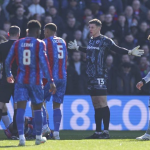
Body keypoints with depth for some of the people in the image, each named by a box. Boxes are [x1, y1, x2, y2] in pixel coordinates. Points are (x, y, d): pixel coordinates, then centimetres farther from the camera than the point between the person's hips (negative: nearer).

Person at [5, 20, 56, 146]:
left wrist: (9, 75, 29)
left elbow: (8, 61, 9)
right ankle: (38, 137, 22)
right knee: (37, 108, 13)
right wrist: (51, 81, -15)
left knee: (21, 108, -5)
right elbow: (44, 62, -14)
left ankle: (21, 137, -21)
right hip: (35, 81, -2)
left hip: (21, 80, 2)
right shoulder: (40, 44, -5)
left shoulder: (17, 43, 6)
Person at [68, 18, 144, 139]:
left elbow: (117, 49, -13)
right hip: (91, 76, 8)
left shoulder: (105, 41, -6)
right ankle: (98, 132, 12)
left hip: (100, 77, -8)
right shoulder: (91, 41, 16)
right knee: (96, 105, 9)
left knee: (102, 103, -11)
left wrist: (130, 52, -29)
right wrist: (77, 48, 50)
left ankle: (106, 131, -10)